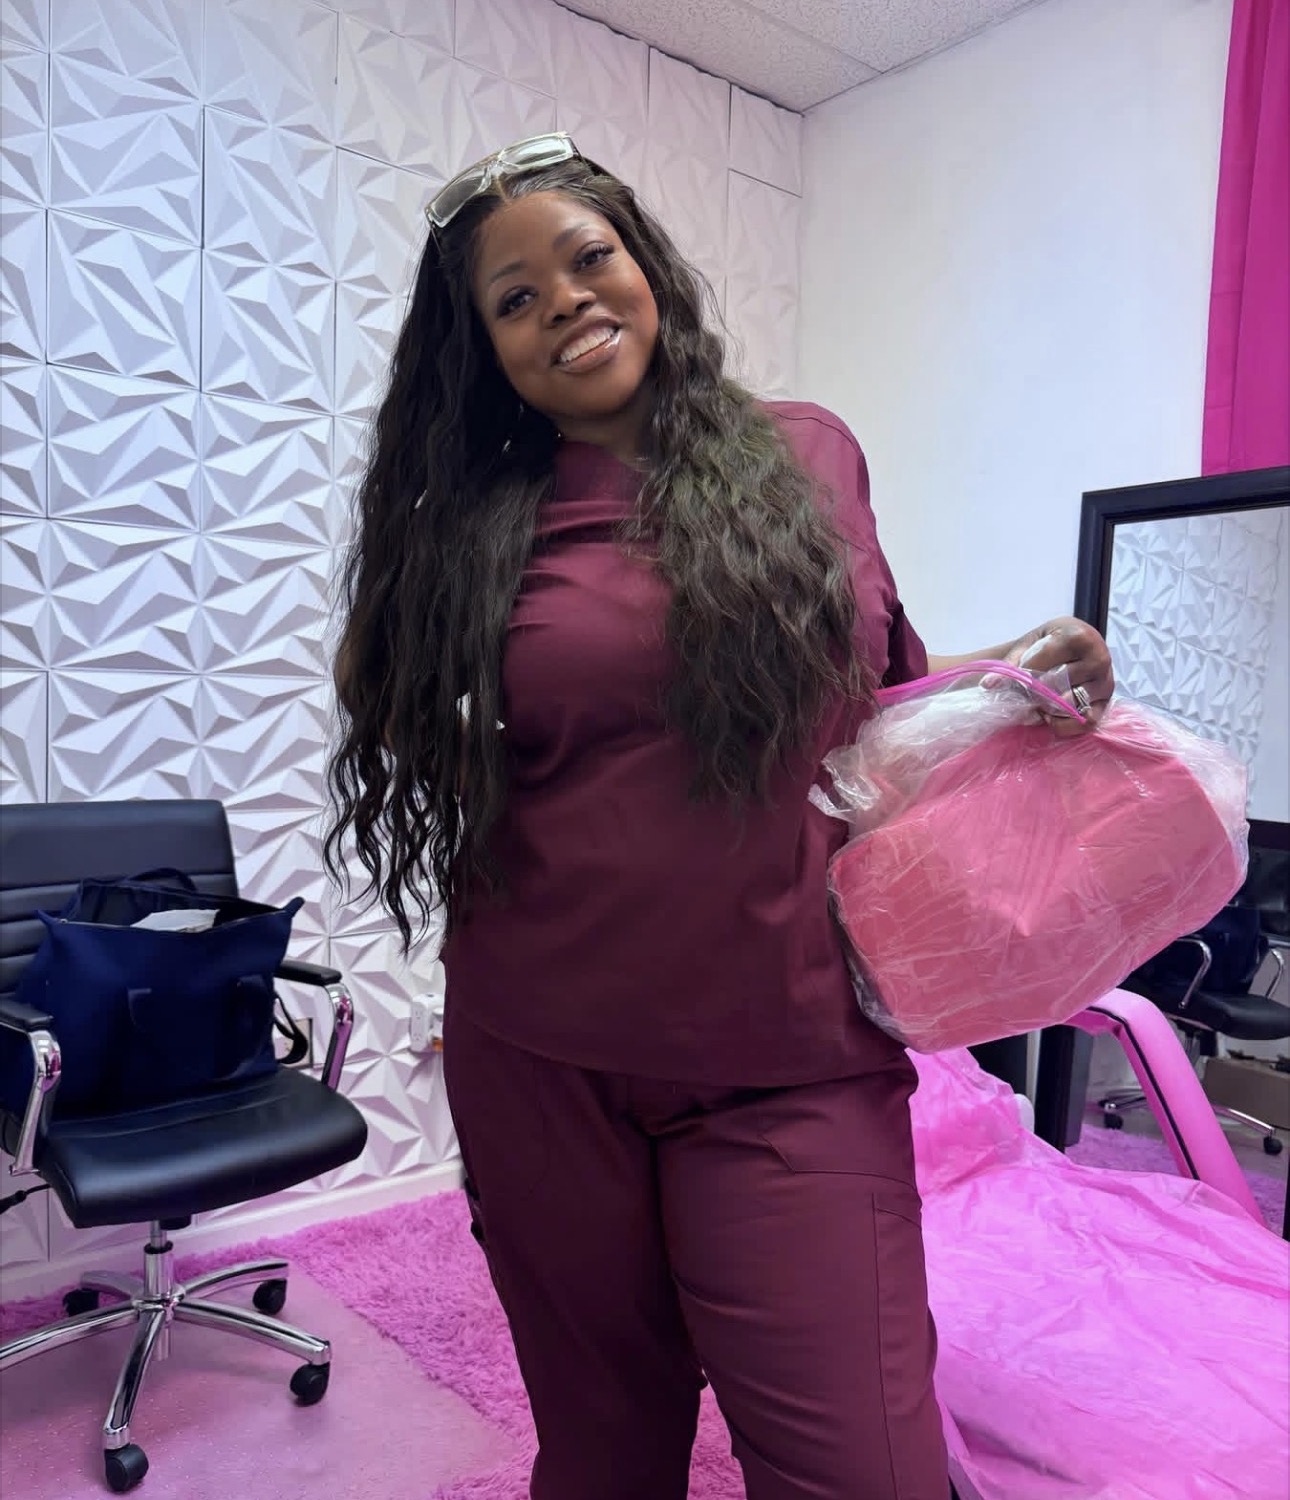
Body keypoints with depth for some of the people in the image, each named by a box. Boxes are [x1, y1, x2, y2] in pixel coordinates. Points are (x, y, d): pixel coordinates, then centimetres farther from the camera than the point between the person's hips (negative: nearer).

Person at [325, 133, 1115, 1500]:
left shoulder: (808, 456, 5)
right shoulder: (471, 527, 3)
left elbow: (862, 686, 15)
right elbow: (398, 720, 14)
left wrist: (1007, 670, 1)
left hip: (791, 1071, 0)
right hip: (543, 1064, 1)